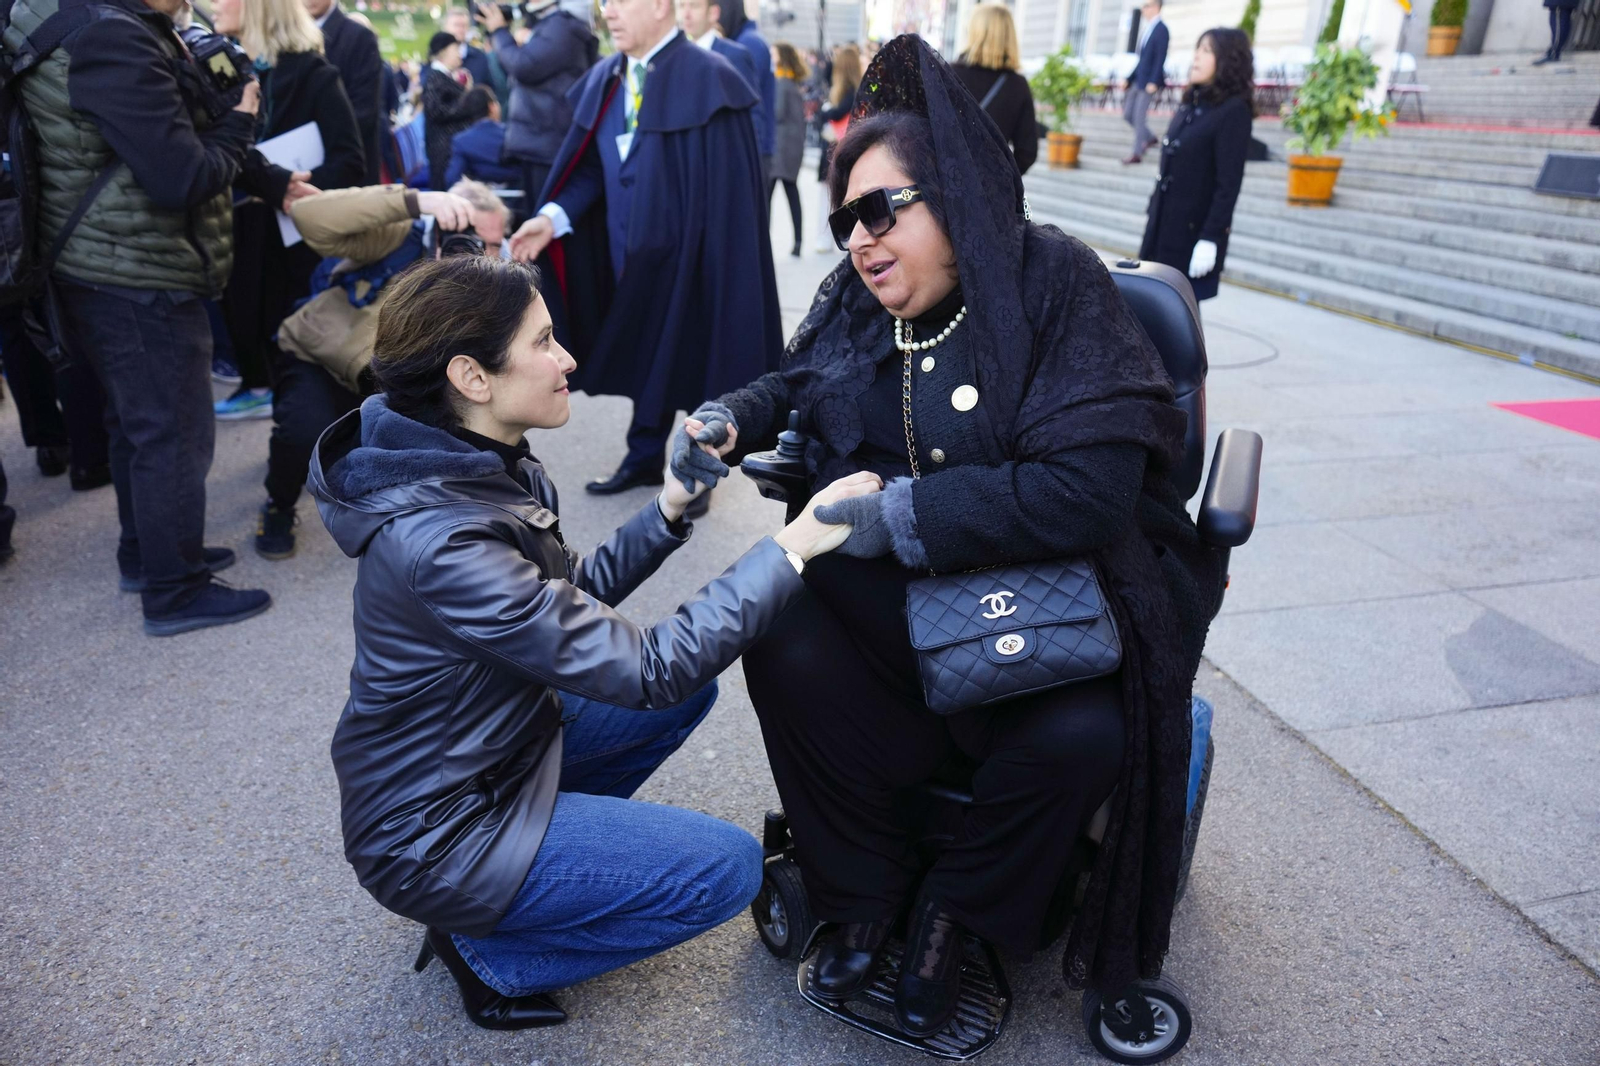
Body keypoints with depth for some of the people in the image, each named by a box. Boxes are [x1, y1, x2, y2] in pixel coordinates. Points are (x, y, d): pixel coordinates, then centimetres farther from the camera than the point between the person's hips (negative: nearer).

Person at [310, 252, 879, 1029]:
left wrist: (672, 509, -7)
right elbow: (648, 670, -31)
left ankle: (559, 838, 15)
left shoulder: (479, 468, -5)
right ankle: (488, 954, 5)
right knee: (727, 869, -10)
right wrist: (791, 546, -27)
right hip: (432, 836, -8)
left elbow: (575, 601, 5)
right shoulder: (439, 539, -32)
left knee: (692, 686, 11)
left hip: (485, 752, 9)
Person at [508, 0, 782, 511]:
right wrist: (552, 216, -9)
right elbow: (592, 165, 6)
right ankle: (645, 457, 33)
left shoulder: (707, 79, -14)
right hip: (631, 250, 6)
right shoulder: (605, 80, 8)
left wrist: (715, 259, -19)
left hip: (688, 253, -6)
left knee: (695, 358, 6)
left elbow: (725, 191, -17)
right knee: (646, 354, 17)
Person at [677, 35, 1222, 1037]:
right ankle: (867, 890, 3)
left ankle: (954, 907, 4)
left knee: (1081, 735, -30)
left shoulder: (1055, 283, -15)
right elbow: (797, 383, 22)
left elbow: (1090, 487, -25)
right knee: (783, 644, -21)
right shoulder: (856, 299, 1)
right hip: (893, 599, 4)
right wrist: (729, 418, 0)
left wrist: (903, 513, -25)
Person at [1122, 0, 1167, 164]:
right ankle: (1149, 138, 28)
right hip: (1138, 79, 9)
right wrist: (1129, 79, 15)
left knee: (1139, 116, -8)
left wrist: (1153, 82, -23)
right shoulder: (1148, 29, 16)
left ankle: (1137, 154, -1)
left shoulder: (1161, 29, -11)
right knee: (1128, 113, 11)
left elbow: (1160, 58, -17)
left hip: (1149, 81, -9)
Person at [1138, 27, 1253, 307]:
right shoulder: (1190, 104, 12)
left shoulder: (1234, 110, -11)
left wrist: (1211, 238, -21)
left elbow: (1229, 184, -16)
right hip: (1164, 226, 7)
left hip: (1194, 232, -7)